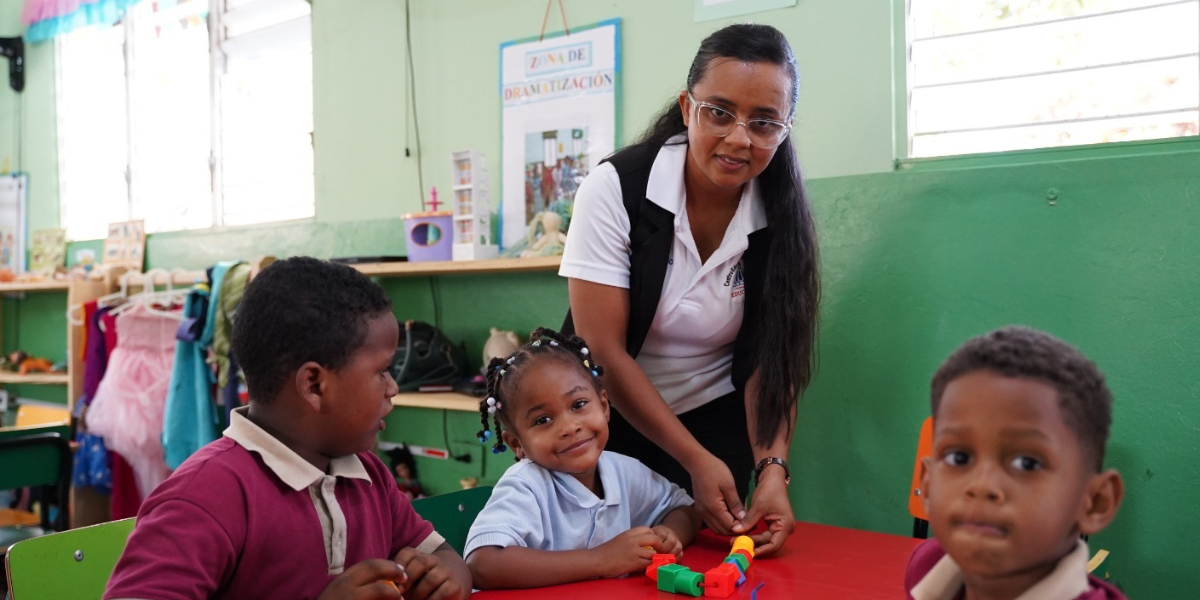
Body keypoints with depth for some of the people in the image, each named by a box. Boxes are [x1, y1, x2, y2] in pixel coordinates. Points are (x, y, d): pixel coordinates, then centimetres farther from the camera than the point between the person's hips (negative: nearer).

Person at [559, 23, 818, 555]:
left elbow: (773, 357, -8)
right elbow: (604, 349, -21)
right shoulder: (616, 188, -21)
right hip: (611, 419, -1)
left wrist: (772, 466, -24)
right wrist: (696, 461, -22)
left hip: (718, 421, 2)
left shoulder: (780, 217, -12)